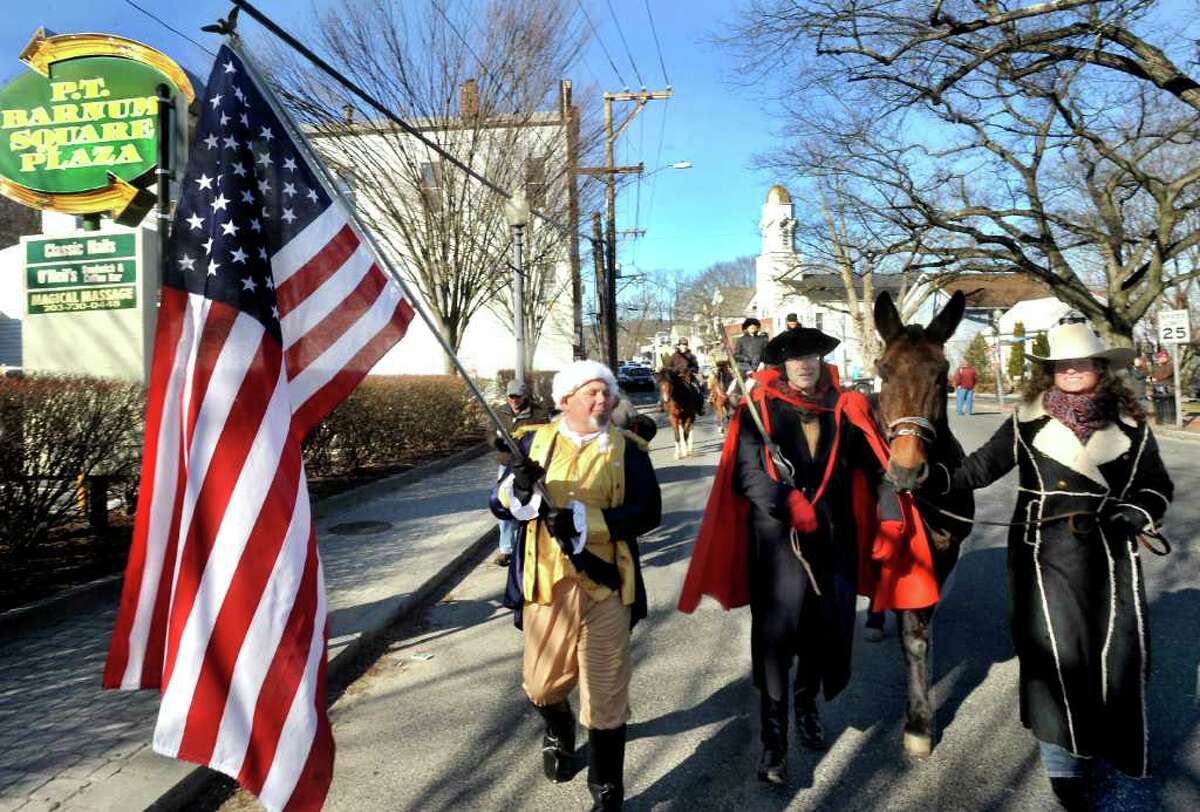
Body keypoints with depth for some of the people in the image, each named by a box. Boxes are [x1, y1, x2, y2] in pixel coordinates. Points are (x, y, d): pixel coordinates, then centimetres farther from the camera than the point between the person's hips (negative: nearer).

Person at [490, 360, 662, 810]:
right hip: (546, 583, 2)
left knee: (605, 693, 5)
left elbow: (648, 512, -12)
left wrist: (583, 519, -23)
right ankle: (558, 733, 52)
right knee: (542, 683, 16)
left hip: (605, 584, -2)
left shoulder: (627, 448, -1)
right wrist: (518, 487, -22)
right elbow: (501, 505, 2)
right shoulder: (536, 441, 3)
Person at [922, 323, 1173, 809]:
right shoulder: (1028, 422, 0)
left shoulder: (1130, 425, 5)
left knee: (1119, 651, 8)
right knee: (1056, 652, 1)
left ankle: (1114, 745, 31)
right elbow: (981, 467, 2)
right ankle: (1064, 762, 18)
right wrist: (936, 477, -13)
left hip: (1111, 554, 2)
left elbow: (1158, 486, 13)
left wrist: (1138, 513, -7)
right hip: (1045, 552, -2)